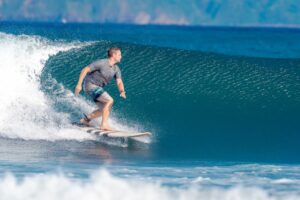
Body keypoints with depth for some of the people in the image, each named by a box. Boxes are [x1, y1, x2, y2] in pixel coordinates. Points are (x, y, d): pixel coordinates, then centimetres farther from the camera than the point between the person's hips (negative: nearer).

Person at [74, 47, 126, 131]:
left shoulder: (116, 69, 1)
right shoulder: (101, 63, -20)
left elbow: (119, 82, -8)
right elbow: (85, 70, -18)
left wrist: (122, 91, -30)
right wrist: (79, 84, -21)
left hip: (98, 88, 9)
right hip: (90, 85, -9)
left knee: (104, 109, 7)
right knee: (109, 100, -22)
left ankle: (86, 119, 21)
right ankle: (104, 124, -22)